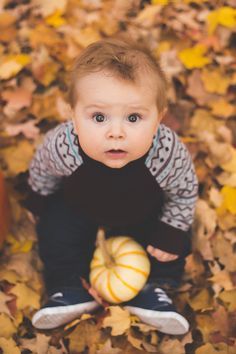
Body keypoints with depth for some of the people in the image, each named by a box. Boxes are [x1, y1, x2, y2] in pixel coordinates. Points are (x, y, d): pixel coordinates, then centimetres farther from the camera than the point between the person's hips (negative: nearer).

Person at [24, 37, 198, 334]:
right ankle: (68, 288, 14)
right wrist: (41, 202, 3)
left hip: (146, 210, 0)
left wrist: (172, 233, -13)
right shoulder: (61, 146, -39)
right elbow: (41, 171, -13)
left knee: (173, 242, -5)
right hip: (78, 203, 1)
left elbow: (184, 192, -17)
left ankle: (153, 288, 18)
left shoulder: (169, 154, -41)